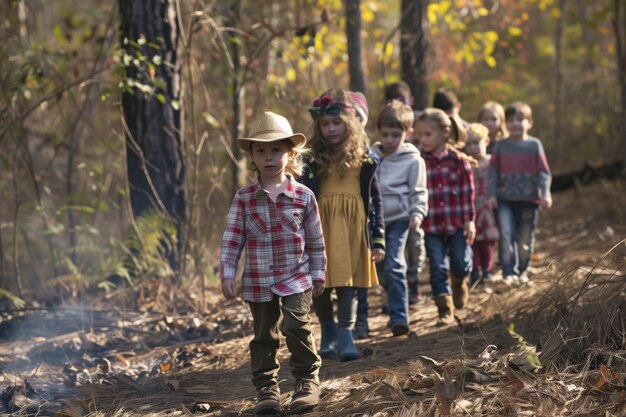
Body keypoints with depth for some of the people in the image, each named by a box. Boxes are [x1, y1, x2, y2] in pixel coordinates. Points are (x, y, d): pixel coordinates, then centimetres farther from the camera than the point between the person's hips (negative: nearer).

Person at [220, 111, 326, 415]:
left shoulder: (303, 196, -2)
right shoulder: (244, 198, -2)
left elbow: (315, 239, 5)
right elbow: (232, 238, 0)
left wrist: (318, 274, 7)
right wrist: (227, 274, -5)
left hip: (297, 279, -2)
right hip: (258, 282, 2)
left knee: (297, 326, -14)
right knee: (264, 335, 9)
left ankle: (307, 380, 2)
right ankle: (266, 388, 19)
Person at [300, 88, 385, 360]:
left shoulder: (364, 158, 5)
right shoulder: (314, 160, 4)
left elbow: (375, 200, 7)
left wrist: (378, 240, 4)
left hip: (353, 228, -1)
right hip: (321, 226, 1)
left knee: (347, 282, -6)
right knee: (320, 286, 5)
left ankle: (345, 335, -3)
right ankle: (328, 333, 23)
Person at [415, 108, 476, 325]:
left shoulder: (459, 161, -4)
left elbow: (468, 192, -1)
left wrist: (470, 220, -3)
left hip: (457, 224, -1)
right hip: (431, 226, 1)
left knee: (461, 265, 1)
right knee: (437, 269, 0)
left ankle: (459, 284, 35)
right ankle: (445, 310, 10)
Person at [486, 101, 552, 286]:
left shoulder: (534, 145, 0)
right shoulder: (501, 146, 3)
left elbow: (544, 172, -2)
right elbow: (493, 171, 6)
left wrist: (545, 193, -13)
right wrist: (492, 194, -2)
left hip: (529, 200, 0)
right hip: (505, 199, 0)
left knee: (525, 238, 8)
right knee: (506, 234, -15)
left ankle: (522, 271, 26)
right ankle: (509, 272, -13)